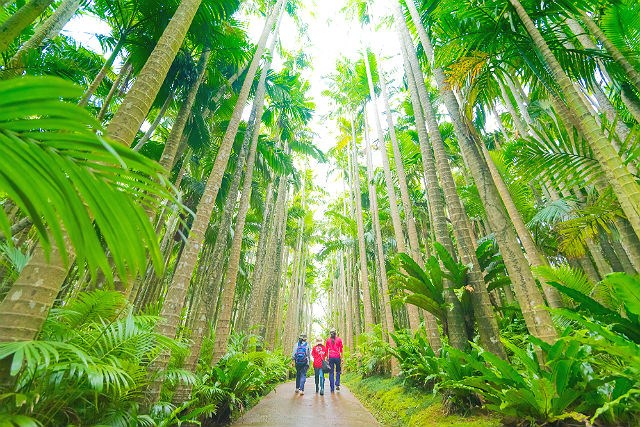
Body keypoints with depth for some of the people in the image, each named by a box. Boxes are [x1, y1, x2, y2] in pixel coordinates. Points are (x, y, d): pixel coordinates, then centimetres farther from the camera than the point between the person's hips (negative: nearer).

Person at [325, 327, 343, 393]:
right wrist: (342, 358, 5)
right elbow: (341, 349, 0)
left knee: (331, 372, 7)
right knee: (338, 371, 17)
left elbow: (327, 350, 6)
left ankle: (332, 388, 7)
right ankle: (337, 384, 3)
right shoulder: (339, 339, 0)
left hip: (331, 357, 1)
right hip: (337, 357, -1)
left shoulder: (328, 340, 4)